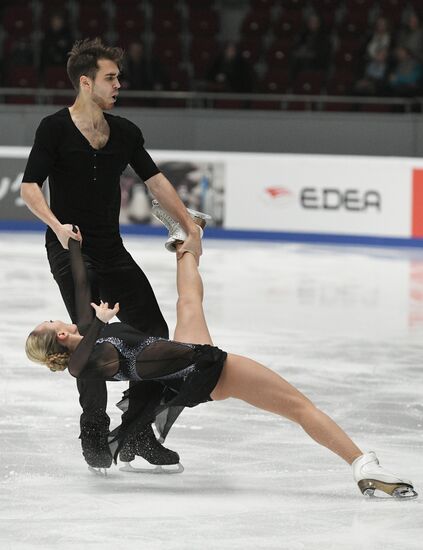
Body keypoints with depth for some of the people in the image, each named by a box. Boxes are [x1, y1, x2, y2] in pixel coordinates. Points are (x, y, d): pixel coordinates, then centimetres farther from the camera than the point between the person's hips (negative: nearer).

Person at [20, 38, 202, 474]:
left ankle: (138, 433, 14)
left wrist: (190, 229, 7)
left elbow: (155, 181, 13)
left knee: (153, 331, 3)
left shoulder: (125, 132, 9)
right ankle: (94, 435, 0)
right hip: (71, 249, -6)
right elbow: (29, 187, -11)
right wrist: (57, 225, -27)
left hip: (112, 250, 6)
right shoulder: (55, 129, -7)